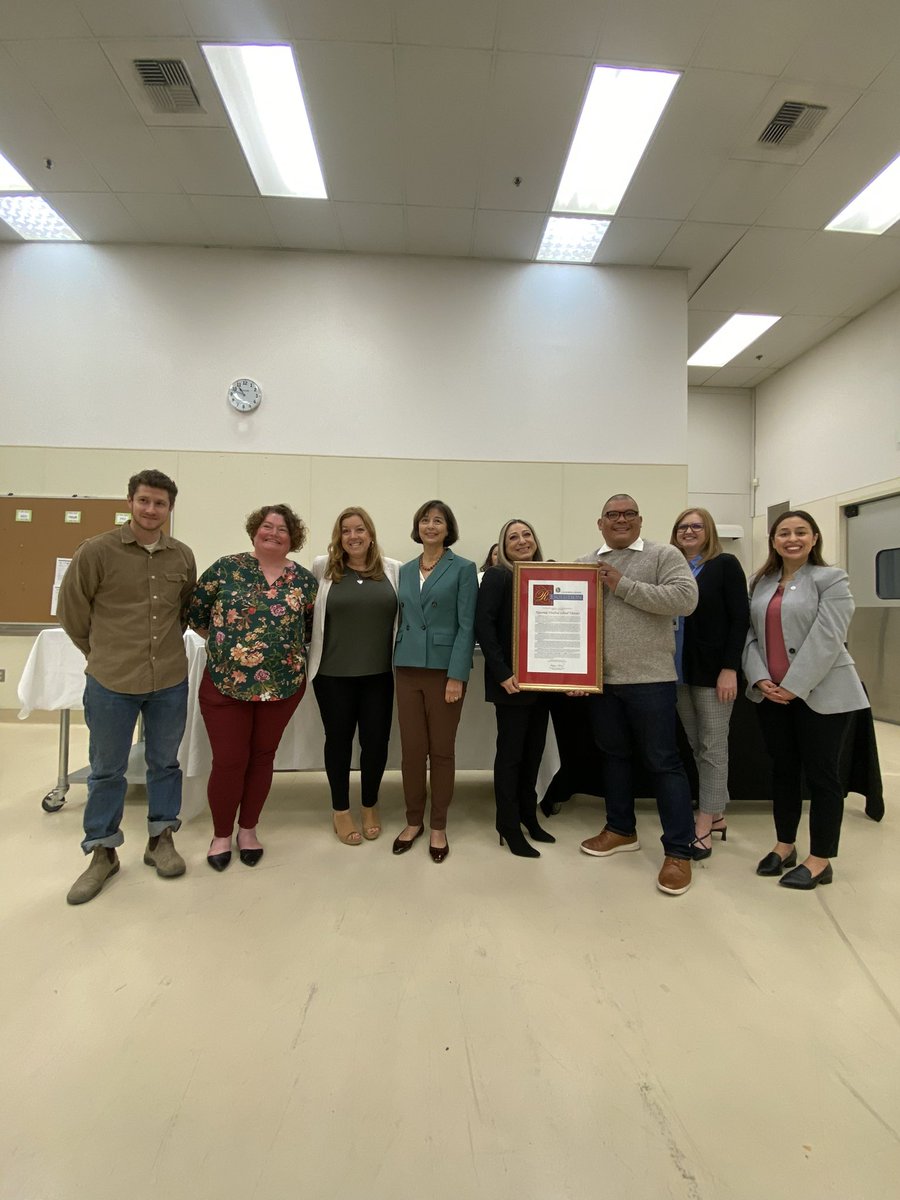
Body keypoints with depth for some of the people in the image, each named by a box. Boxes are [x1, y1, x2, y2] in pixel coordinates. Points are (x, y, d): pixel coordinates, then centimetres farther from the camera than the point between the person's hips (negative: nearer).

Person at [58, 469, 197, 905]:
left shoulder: (183, 557, 1)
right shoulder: (95, 551, -8)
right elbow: (71, 611, 1)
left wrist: (165, 646, 13)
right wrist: (103, 653, 7)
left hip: (170, 680, 3)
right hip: (111, 681, -2)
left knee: (165, 762, 15)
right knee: (106, 769, 12)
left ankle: (161, 840, 33)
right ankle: (103, 853, 30)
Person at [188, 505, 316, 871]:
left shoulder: (303, 579, 2)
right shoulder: (226, 568, -3)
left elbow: (310, 628, 13)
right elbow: (195, 610, 2)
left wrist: (290, 651, 4)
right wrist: (223, 642, 4)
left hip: (283, 684, 2)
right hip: (226, 682, -2)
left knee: (262, 757, 13)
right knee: (228, 760, 4)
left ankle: (248, 829, 32)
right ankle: (221, 834, 26)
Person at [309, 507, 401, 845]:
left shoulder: (394, 570, 1)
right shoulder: (322, 568, -1)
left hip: (379, 673, 1)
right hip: (333, 673, -1)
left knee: (376, 740, 10)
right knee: (338, 739, 13)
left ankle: (370, 806, 34)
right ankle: (340, 810, 33)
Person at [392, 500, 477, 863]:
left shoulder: (463, 569, -3)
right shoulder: (405, 570, 12)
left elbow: (467, 626, -8)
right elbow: (402, 620, 14)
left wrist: (457, 676, -14)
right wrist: (397, 665, 9)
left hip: (444, 668, -4)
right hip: (408, 669, 4)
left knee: (441, 750, 6)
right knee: (411, 749, 9)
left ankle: (438, 827, 22)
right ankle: (413, 821, 27)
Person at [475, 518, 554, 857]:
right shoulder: (497, 577, -7)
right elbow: (483, 627, -15)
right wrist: (502, 673, -20)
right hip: (512, 680, -6)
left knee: (534, 750, 15)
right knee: (511, 752, 4)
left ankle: (528, 816, 32)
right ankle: (509, 827, 18)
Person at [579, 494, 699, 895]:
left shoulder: (664, 555, -2)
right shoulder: (585, 563, 10)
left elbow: (685, 598, -16)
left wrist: (624, 586, -15)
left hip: (649, 678, -5)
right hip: (600, 679, 5)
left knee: (663, 761, 3)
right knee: (613, 755, 17)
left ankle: (678, 851, 14)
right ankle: (621, 829, 34)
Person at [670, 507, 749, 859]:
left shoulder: (725, 565, -2)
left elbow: (740, 619, -8)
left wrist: (730, 669, -16)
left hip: (713, 671, -5)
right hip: (679, 671, 5)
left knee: (713, 747, 1)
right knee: (696, 747, 12)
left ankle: (704, 828, 8)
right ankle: (716, 816, 26)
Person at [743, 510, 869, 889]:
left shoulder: (831, 579, -5)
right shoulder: (760, 583, 11)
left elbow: (826, 639, -15)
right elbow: (750, 634, 6)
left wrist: (795, 686, -18)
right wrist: (760, 678, -8)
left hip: (821, 693, -5)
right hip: (771, 693, 5)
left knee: (822, 774, 4)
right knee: (782, 769, 14)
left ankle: (820, 860, 17)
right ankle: (784, 845, 28)